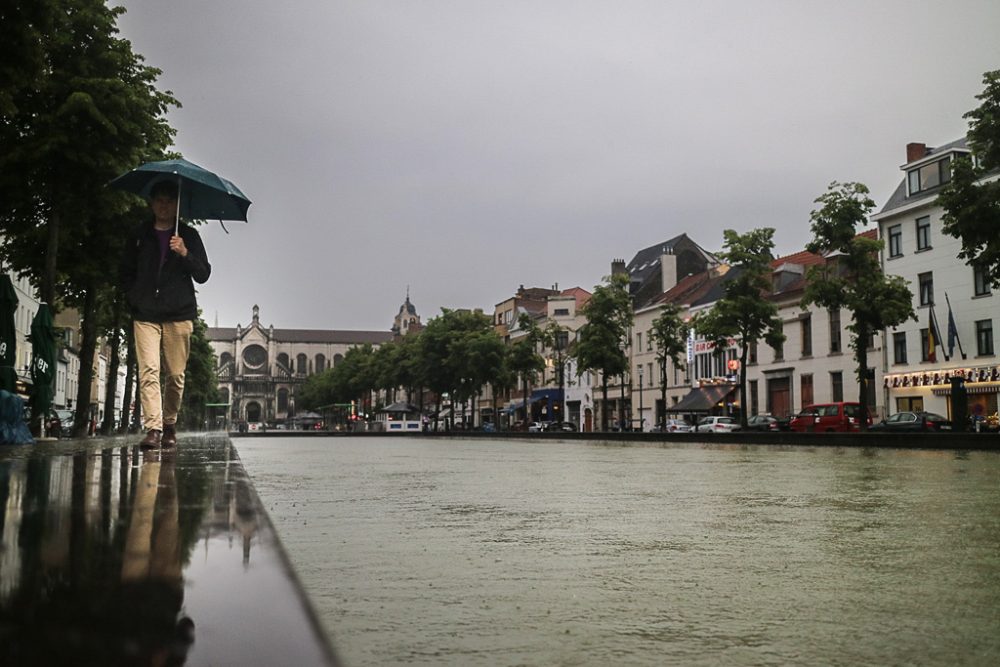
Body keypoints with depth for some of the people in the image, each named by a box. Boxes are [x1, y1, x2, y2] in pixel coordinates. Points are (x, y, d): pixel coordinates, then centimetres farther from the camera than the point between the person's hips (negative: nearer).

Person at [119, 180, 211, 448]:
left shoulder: (188, 236, 10)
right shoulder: (139, 236, 13)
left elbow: (203, 275, 4)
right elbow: (126, 273, 19)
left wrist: (185, 254, -12)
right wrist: (135, 299, 5)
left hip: (179, 316, 0)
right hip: (146, 316, 1)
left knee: (175, 376, 2)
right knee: (148, 372, -12)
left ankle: (170, 424, 19)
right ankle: (153, 429, -15)